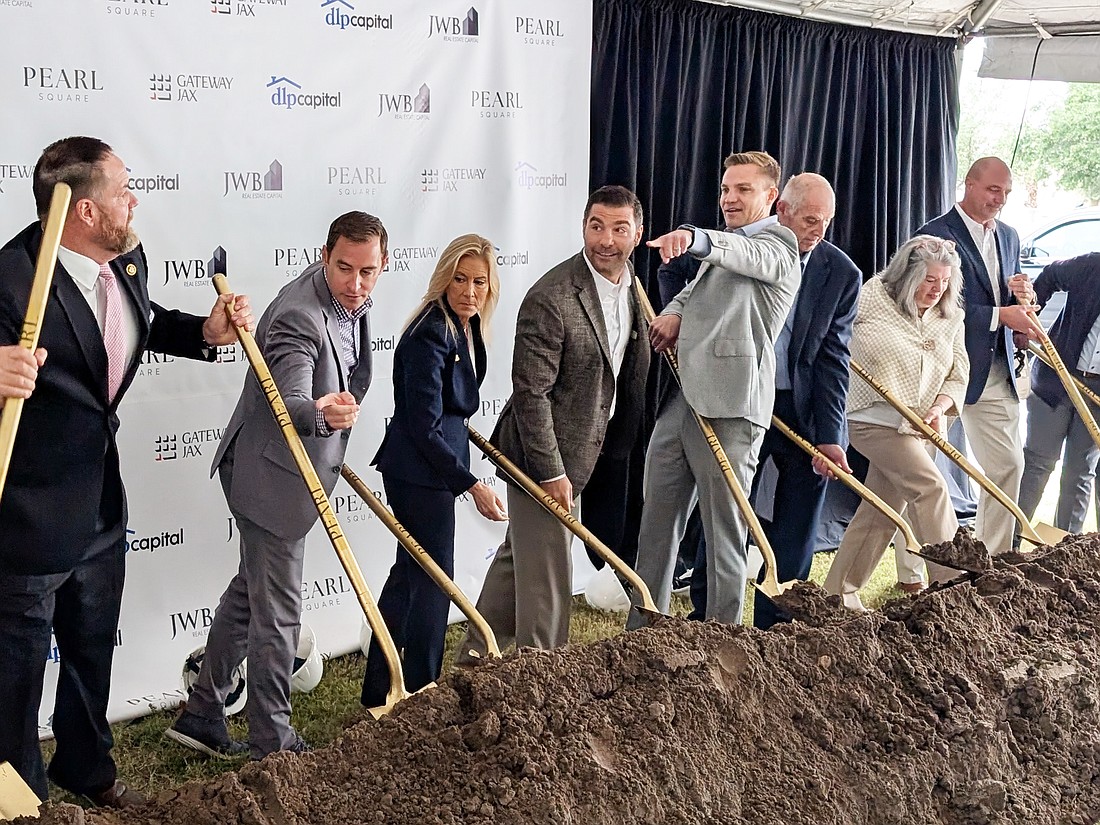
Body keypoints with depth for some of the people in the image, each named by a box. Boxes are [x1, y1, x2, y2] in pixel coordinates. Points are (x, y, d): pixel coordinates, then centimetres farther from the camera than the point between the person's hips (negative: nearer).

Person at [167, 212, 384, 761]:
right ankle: (272, 741, 13)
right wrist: (321, 414, -61)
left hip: (288, 473, 11)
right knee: (277, 611, -1)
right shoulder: (299, 318, -29)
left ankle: (201, 716, 32)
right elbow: (289, 403, -42)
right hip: (273, 477, -10)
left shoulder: (349, 302, 2)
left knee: (249, 591, 19)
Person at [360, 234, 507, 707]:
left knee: (411, 572, 16)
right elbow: (424, 427, -22)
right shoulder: (430, 335, -21)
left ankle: (379, 693, 28)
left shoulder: (467, 329, 7)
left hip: (432, 468, 10)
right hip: (420, 473, -10)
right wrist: (472, 484, -21)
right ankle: (419, 695, 14)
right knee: (433, 580, -1)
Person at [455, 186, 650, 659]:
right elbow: (531, 393, -22)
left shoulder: (630, 285, 3)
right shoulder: (550, 298, -23)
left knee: (520, 555, 20)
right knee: (546, 571, -1)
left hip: (585, 449, 9)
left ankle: (477, 655, 36)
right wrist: (551, 473, -22)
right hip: (543, 456, -9)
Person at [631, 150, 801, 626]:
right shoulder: (722, 246, 27)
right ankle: (643, 632, 19)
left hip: (728, 407, -9)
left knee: (725, 531, -3)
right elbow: (693, 292, 33)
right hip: (679, 400, 9)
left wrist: (694, 238, -45)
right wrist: (674, 314, 8)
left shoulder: (777, 245, -2)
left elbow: (747, 255, -24)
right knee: (656, 526, 11)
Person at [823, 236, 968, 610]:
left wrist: (939, 408, -8)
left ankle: (840, 589, 18)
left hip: (919, 428, 6)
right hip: (875, 419, -6)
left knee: (883, 509, 7)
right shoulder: (871, 299, -9)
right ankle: (949, 581, -13)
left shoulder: (951, 317, 7)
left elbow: (958, 375, 10)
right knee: (930, 486, -18)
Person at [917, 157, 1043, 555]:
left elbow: (1013, 302, 20)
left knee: (1008, 465, 8)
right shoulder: (937, 234, -10)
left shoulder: (1009, 236, 14)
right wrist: (1001, 314, -19)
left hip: (997, 372, 7)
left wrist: (1023, 296, -3)